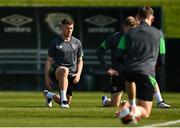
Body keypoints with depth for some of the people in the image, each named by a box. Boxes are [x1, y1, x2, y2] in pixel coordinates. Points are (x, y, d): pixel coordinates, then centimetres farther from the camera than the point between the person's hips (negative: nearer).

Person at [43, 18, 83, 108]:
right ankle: (63, 99, -42)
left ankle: (49, 95, 38)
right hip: (57, 72, -4)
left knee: (66, 103, 7)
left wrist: (78, 74, 0)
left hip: (71, 75, 4)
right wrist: (47, 77, -5)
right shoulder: (55, 43, 2)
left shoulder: (77, 43, 11)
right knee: (64, 70, -43)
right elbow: (49, 61, 3)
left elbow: (80, 60, 16)